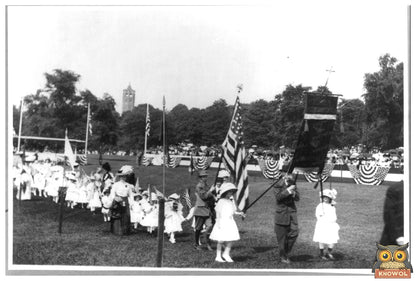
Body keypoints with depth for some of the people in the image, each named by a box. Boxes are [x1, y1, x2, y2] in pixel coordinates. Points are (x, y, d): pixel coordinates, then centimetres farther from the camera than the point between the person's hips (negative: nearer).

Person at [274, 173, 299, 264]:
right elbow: (278, 196, -18)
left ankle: (286, 252, 16)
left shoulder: (293, 184, 7)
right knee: (282, 236, 2)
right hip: (281, 213, -4)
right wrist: (288, 190, -24)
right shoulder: (279, 184, -7)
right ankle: (283, 257, 16)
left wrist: (293, 193, -14)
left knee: (294, 232, -3)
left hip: (292, 211, 4)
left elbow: (297, 198, 6)